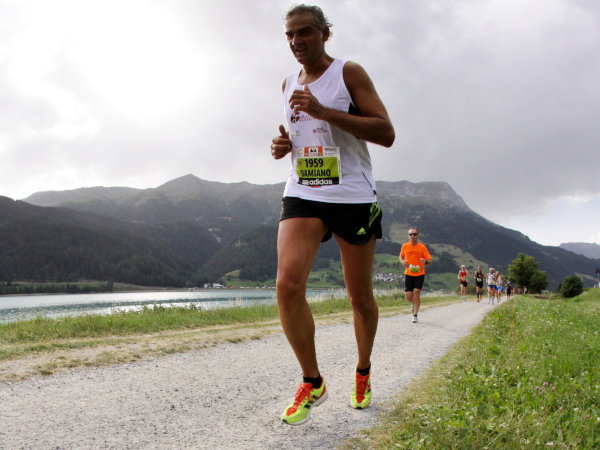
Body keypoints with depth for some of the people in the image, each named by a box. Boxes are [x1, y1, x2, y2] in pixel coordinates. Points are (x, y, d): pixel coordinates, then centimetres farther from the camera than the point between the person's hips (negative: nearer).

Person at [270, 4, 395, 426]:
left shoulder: (349, 73, -3)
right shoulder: (288, 84, 14)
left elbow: (386, 133, -12)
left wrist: (323, 111, -20)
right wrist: (283, 144, 4)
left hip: (353, 196, -3)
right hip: (302, 195, 4)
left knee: (360, 296, 7)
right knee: (288, 284, -17)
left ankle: (363, 373, 33)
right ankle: (312, 382, 0)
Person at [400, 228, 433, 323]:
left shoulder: (422, 247, -6)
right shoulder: (405, 246, 0)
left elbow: (429, 261, -4)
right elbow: (401, 256, 17)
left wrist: (425, 262, -28)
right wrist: (402, 261, -5)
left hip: (419, 274, -2)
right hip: (408, 274, 2)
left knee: (416, 292, -12)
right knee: (408, 296, -2)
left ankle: (415, 315, 1)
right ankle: (414, 304, 35)